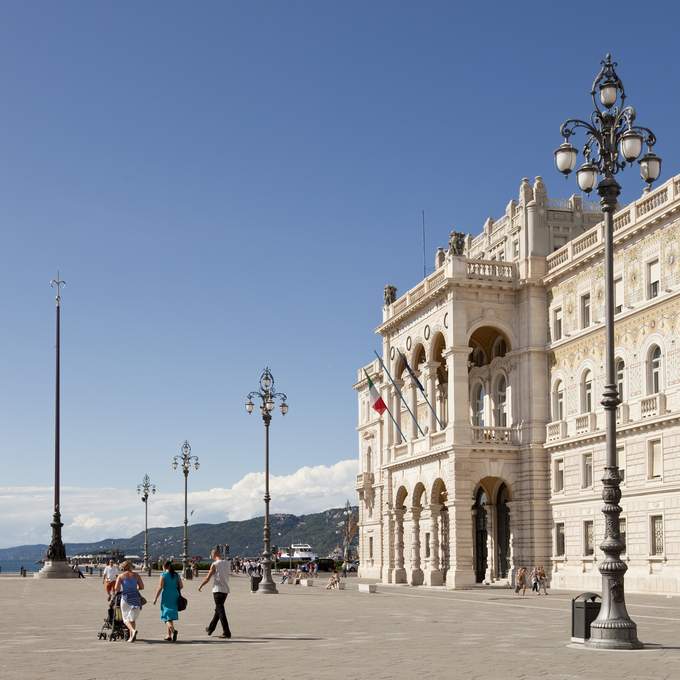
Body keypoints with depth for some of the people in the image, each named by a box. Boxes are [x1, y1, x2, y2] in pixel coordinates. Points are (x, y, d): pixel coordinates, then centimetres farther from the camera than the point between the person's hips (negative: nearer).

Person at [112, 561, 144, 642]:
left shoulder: (120, 576, 2)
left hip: (125, 597, -2)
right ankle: (132, 637, 8)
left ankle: (133, 630, -23)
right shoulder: (136, 575, 8)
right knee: (132, 618, 12)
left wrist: (115, 592, 15)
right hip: (136, 597, 2)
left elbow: (116, 588, -6)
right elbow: (142, 587, 6)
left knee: (126, 618, 3)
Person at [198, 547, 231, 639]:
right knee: (218, 609, 19)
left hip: (218, 590, -7)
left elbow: (207, 578, -7)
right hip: (226, 590, 7)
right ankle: (211, 628, 34)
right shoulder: (228, 563, 7)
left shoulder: (214, 565, -11)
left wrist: (200, 586, 8)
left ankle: (226, 632, -11)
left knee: (220, 611, -5)